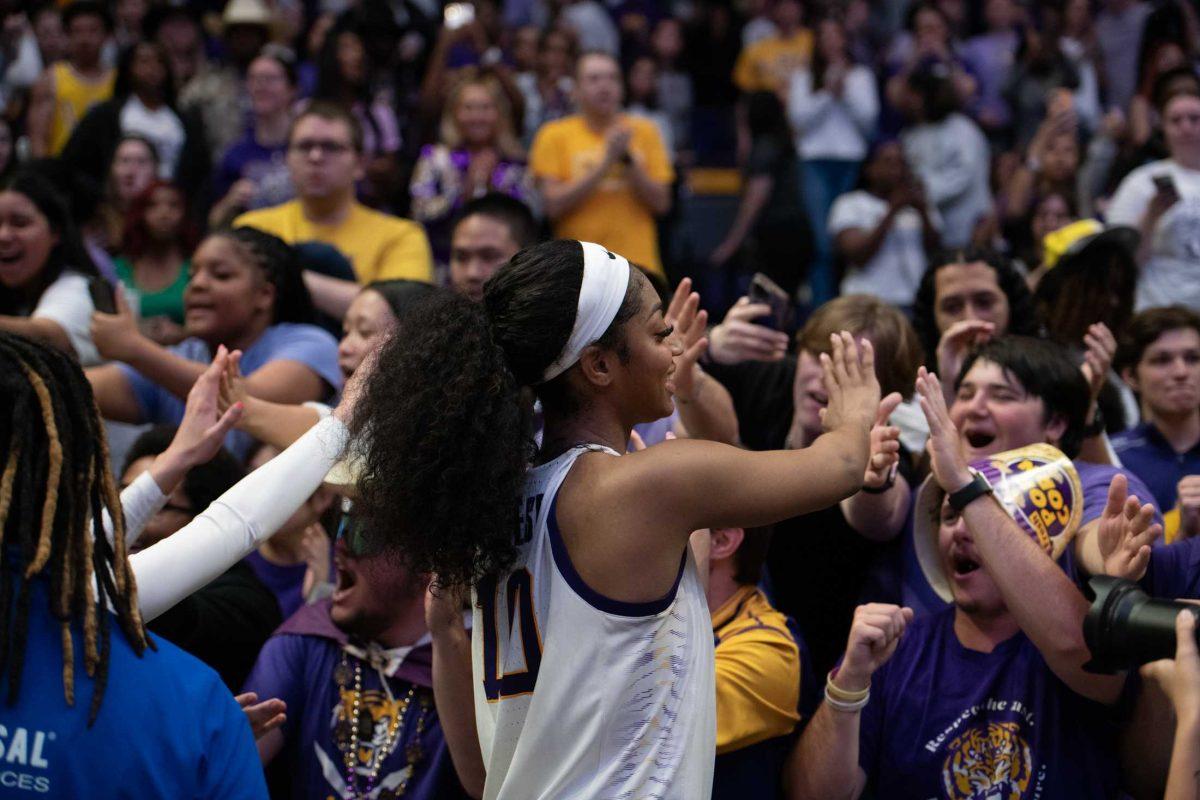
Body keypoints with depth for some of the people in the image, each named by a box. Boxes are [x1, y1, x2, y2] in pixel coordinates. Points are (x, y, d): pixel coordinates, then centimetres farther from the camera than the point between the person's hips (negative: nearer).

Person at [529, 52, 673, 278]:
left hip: (638, 267, 2)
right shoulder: (554, 135, 3)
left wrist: (627, 161, -8)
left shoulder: (643, 131, 10)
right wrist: (605, 162, -11)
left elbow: (661, 203, 5)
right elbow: (553, 205, -8)